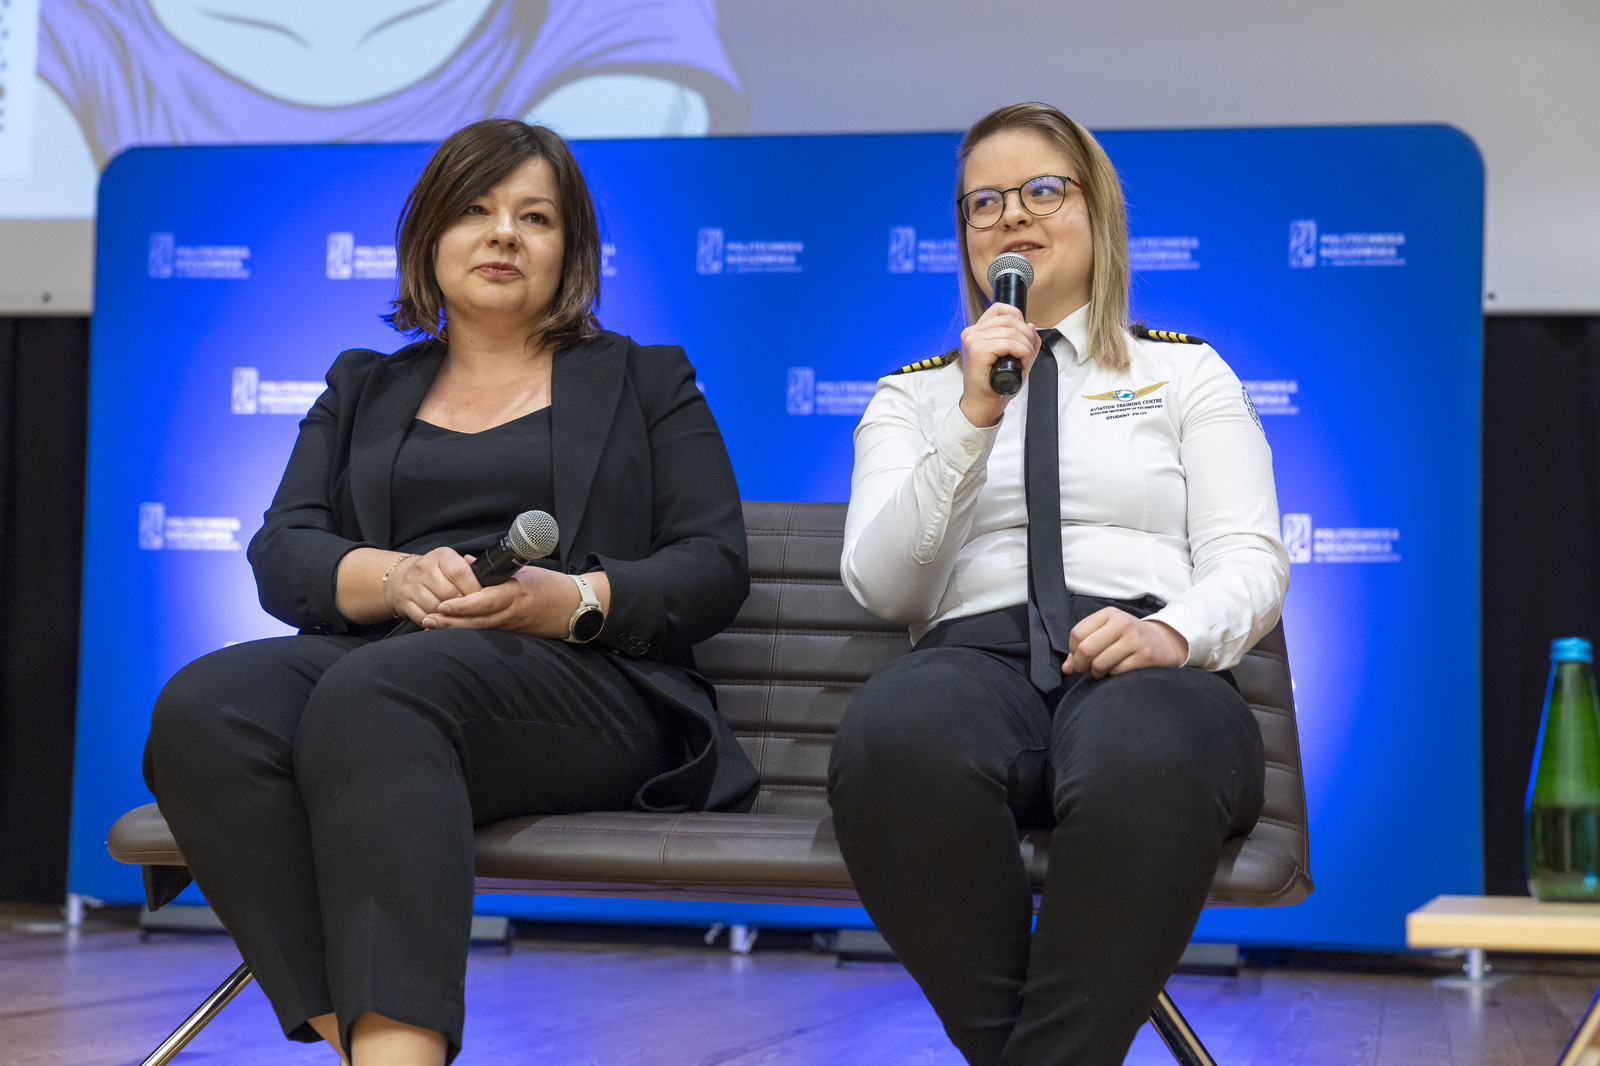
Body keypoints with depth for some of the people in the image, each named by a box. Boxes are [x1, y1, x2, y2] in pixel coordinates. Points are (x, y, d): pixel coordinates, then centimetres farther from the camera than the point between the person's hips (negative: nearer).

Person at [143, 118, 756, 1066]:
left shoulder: (647, 382, 21)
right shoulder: (364, 389, 29)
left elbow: (714, 568, 9)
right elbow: (283, 555, 14)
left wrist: (579, 601, -11)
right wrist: (395, 578, -9)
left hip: (580, 680, -3)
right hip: (373, 665, 3)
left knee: (374, 698, -38)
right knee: (204, 708, -32)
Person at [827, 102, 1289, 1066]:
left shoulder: (1187, 372, 23)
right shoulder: (912, 397, 25)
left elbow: (1252, 563, 11)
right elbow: (880, 584, 9)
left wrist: (1172, 631, -13)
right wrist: (972, 417, -3)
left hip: (1146, 667, -1)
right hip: (977, 651, 1)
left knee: (1144, 758, -42)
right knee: (895, 740, -40)